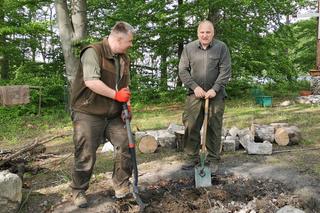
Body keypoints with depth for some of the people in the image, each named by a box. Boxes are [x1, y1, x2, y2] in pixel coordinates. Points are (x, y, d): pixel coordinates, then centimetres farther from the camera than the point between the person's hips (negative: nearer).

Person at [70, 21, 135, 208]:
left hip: (113, 115, 7)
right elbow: (91, 81, -26)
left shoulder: (124, 58, 12)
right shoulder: (93, 52, -13)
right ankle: (78, 192, 24)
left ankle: (121, 187, 17)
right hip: (88, 114, -7)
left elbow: (125, 86, 20)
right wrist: (116, 95, -19)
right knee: (86, 156, 1)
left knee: (126, 146, -1)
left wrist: (127, 104, 4)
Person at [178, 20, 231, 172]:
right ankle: (193, 158, 14)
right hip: (194, 94, 2)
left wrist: (214, 89, -13)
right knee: (190, 127, 0)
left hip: (215, 95, -1)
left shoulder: (221, 47, 1)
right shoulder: (189, 48, 5)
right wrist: (195, 87, -8)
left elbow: (225, 71, -3)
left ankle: (213, 160, 16)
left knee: (214, 128, 3)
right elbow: (183, 71, 3)